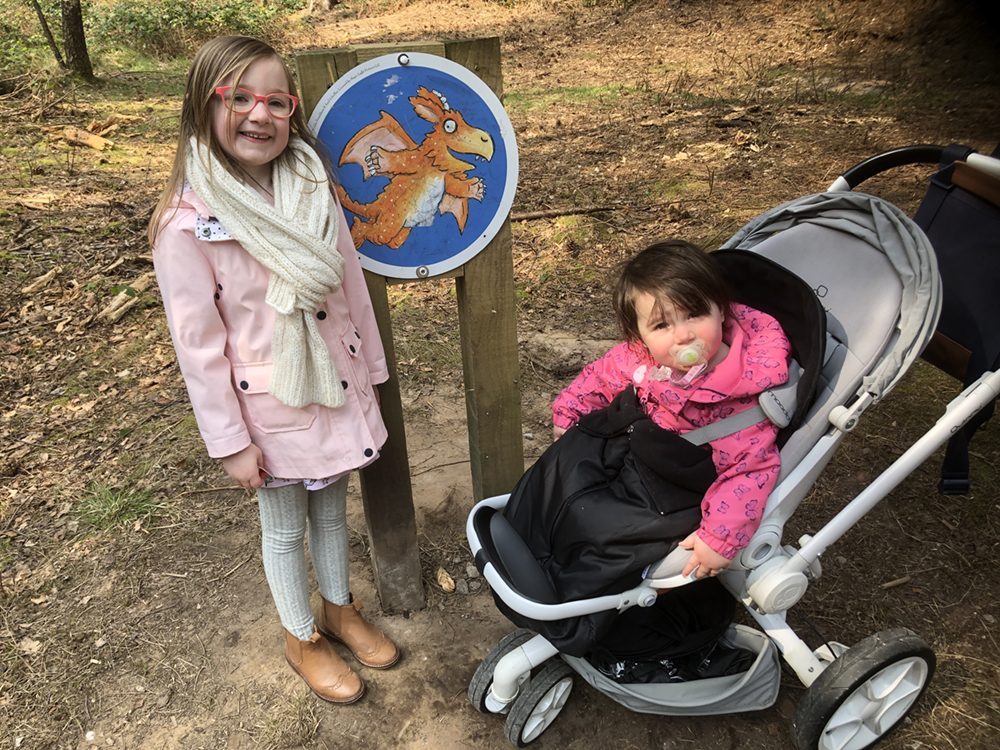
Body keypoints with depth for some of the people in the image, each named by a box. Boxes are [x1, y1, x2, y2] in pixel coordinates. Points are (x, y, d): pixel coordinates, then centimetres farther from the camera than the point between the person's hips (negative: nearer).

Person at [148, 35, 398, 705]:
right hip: (272, 405, -4)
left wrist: (371, 371, 8)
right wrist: (230, 441, -12)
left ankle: (340, 608, 47)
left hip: (337, 386, 5)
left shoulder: (313, 191, -4)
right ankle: (302, 637, 40)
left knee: (332, 507, 23)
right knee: (285, 529, 16)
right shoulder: (187, 224, -19)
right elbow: (198, 343, -15)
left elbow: (352, 287, 3)